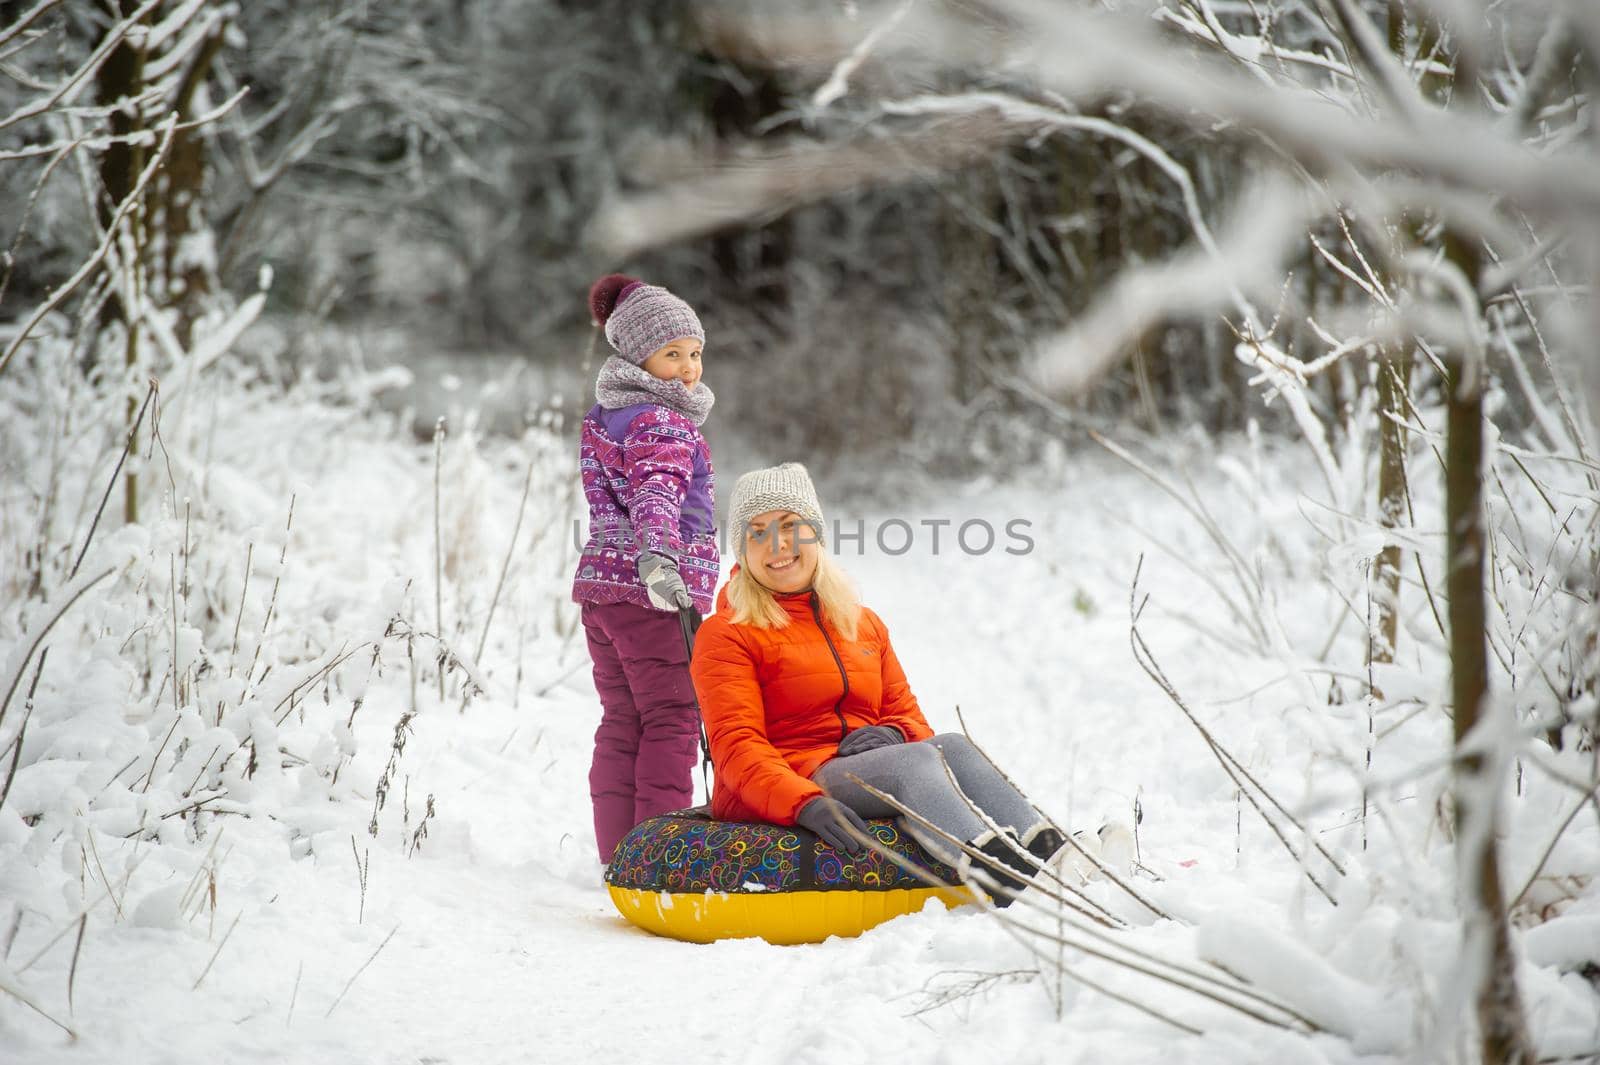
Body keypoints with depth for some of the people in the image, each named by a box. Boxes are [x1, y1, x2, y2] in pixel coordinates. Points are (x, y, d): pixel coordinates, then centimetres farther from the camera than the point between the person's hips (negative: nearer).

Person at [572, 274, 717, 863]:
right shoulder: (663, 423, -14)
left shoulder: (603, 417, 16)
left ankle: (619, 857, 14)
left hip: (602, 585, 9)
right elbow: (655, 491, -33)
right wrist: (658, 558, -50)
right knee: (673, 720, -3)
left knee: (622, 723, 12)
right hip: (654, 594, -9)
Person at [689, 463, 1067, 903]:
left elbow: (906, 715, 22)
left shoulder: (864, 623, 23)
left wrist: (894, 734, -6)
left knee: (950, 745, -24)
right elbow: (736, 746, -11)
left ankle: (1054, 855, -47)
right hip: (777, 797, -6)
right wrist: (805, 803, -30)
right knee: (916, 760, -31)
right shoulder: (724, 635, 2)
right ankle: (1011, 882, -56)